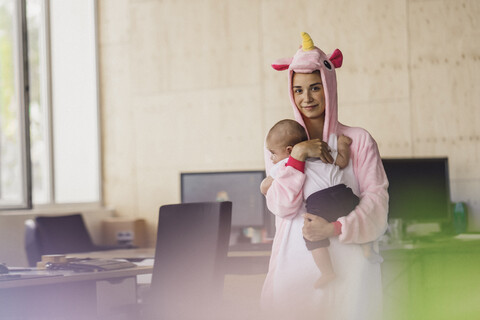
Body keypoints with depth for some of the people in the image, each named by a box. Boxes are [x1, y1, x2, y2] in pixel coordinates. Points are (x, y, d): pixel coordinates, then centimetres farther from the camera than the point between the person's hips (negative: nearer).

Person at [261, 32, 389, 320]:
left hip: (347, 255, -1)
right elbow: (281, 205, 0)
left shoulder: (358, 140, 4)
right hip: (296, 259, 1)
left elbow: (377, 199, -4)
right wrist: (298, 155, -10)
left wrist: (335, 228, -17)